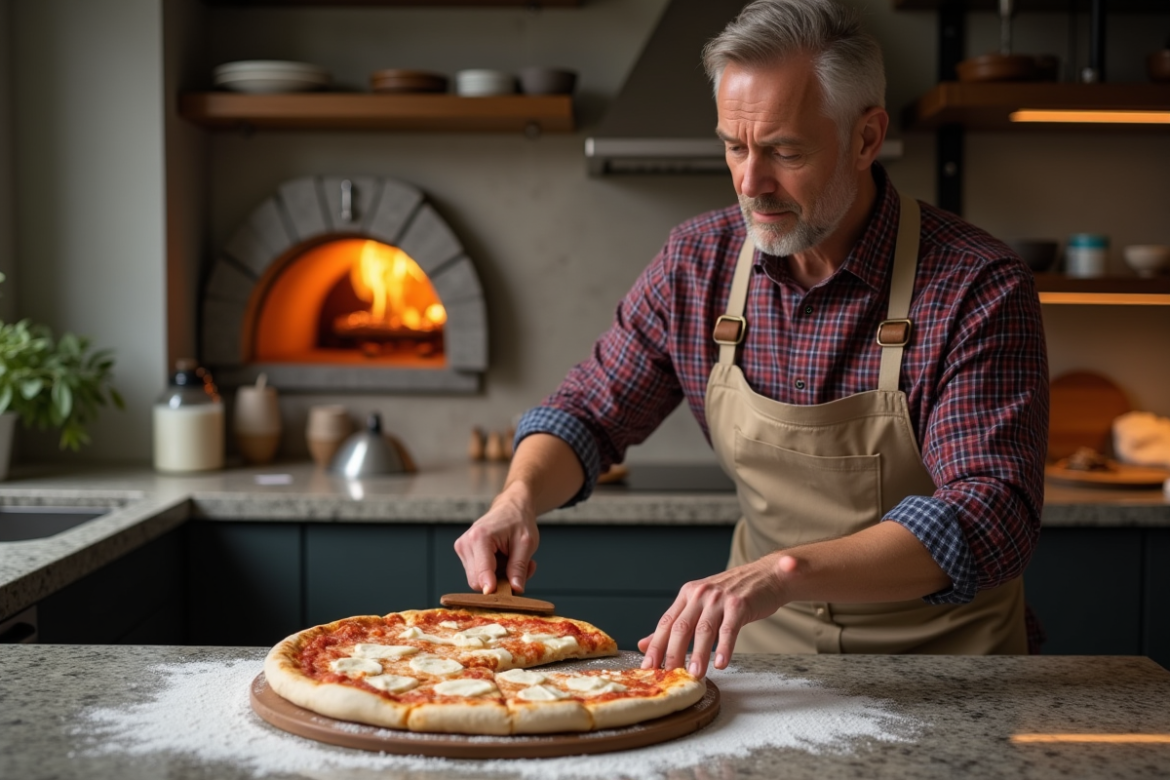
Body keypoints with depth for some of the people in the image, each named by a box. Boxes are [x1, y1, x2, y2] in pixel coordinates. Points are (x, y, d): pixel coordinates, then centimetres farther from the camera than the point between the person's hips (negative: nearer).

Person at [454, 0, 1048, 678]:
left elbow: (993, 519, -28)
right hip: (766, 646, 3)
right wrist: (519, 499, -15)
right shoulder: (697, 261, -4)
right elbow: (588, 413, 7)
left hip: (943, 655, -3)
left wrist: (786, 571, -40)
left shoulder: (980, 289, -19)